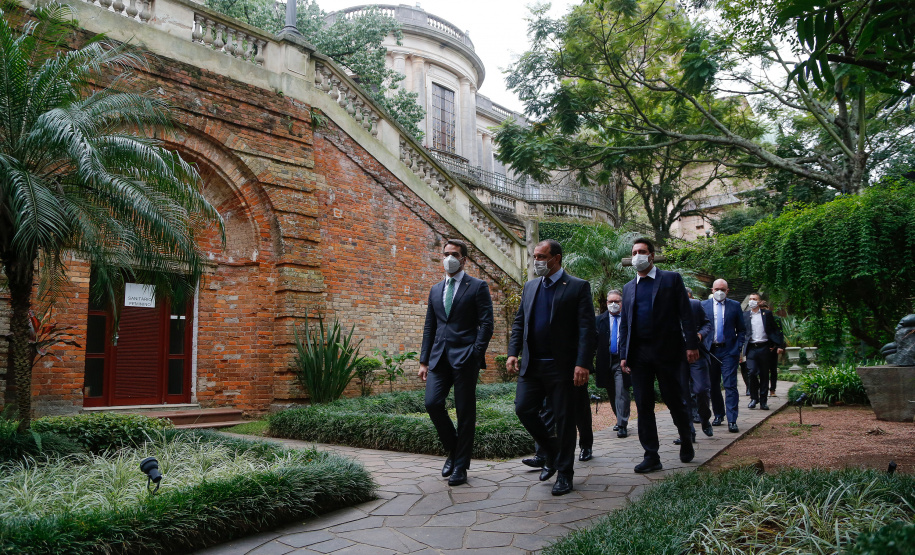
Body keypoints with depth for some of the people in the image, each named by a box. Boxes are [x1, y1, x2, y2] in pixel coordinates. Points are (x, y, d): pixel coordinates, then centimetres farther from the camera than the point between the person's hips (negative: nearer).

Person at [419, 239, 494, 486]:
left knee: (465, 412, 1)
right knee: (432, 403, -7)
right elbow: (429, 327, 18)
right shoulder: (435, 290, 18)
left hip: (465, 358, -4)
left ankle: (460, 466, 13)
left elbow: (486, 324, -5)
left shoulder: (478, 287, 1)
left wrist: (476, 355, -15)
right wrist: (424, 361, 11)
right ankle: (452, 449, 18)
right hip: (439, 357, 5)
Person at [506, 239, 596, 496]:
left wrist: (583, 364, -19)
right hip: (531, 365, 5)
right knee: (523, 408, 1)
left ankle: (564, 473, 17)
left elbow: (586, 328, -10)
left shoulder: (578, 287, -4)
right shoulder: (530, 286, 13)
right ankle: (551, 453, 25)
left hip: (561, 366, -5)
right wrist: (513, 353, 3)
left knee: (564, 418, 3)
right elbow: (519, 322, 16)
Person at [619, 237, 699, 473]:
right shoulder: (628, 288, 15)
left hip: (667, 350, -3)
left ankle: (686, 441, 33)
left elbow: (685, 314, -2)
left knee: (675, 401, 6)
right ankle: (651, 456, 10)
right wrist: (623, 354, 7)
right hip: (638, 354, 4)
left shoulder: (671, 279, 3)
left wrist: (691, 345, -10)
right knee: (643, 405, 3)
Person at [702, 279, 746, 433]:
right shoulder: (704, 305, 8)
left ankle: (732, 421, -8)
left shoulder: (735, 305, 6)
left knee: (730, 385, -8)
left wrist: (739, 348, -3)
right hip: (710, 350, 2)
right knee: (713, 385, 10)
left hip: (729, 351, -2)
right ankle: (718, 415, 25)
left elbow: (741, 330, 7)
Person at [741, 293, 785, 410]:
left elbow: (775, 330, 10)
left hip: (764, 348, 0)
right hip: (751, 348, 0)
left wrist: (779, 345, 2)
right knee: (752, 372, -13)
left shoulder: (767, 314, 8)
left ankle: (763, 401, 13)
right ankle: (754, 398, 5)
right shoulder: (745, 315, 10)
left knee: (764, 375, 4)